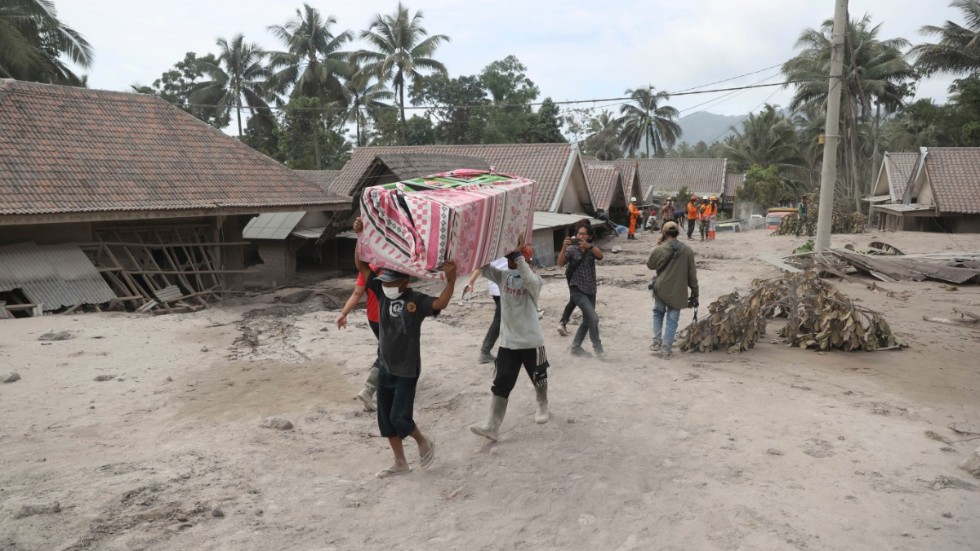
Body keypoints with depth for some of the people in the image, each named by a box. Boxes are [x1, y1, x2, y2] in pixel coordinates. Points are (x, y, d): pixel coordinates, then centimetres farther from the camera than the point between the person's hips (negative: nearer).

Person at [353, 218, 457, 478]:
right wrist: (361, 235, -15)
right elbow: (361, 265, -5)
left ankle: (425, 443, 25)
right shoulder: (382, 292, -3)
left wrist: (451, 279, -53)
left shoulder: (417, 301, -18)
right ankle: (400, 463, 29)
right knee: (385, 418, 12)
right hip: (385, 368, 6)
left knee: (399, 418, -6)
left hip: (407, 371, -6)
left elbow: (440, 303, -37)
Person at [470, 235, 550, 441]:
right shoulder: (503, 276, 2)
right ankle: (492, 427, -1)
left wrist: (518, 254, -37)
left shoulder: (534, 281, -13)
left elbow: (528, 279, -37)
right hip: (507, 342, 4)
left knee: (538, 378, 17)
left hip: (531, 341, -4)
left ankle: (542, 407, 45)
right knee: (501, 384, -1)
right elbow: (482, 267, -8)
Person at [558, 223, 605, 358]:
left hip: (590, 289, 6)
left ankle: (576, 347, 26)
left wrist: (588, 246, -36)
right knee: (593, 318, -15)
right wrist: (564, 247, -38)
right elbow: (560, 263, -22)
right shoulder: (571, 249, -7)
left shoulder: (592, 247, 3)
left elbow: (600, 256, -18)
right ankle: (597, 346, 5)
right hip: (577, 289, -5)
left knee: (587, 321, 12)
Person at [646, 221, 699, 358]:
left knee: (658, 313, 23)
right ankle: (666, 349, 7)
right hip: (678, 292, 1)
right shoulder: (687, 251, -6)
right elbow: (692, 274, -1)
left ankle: (657, 341, 14)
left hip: (661, 290, 0)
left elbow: (650, 265, 6)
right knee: (672, 320, 9)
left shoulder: (659, 250, -13)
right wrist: (694, 292, 9)